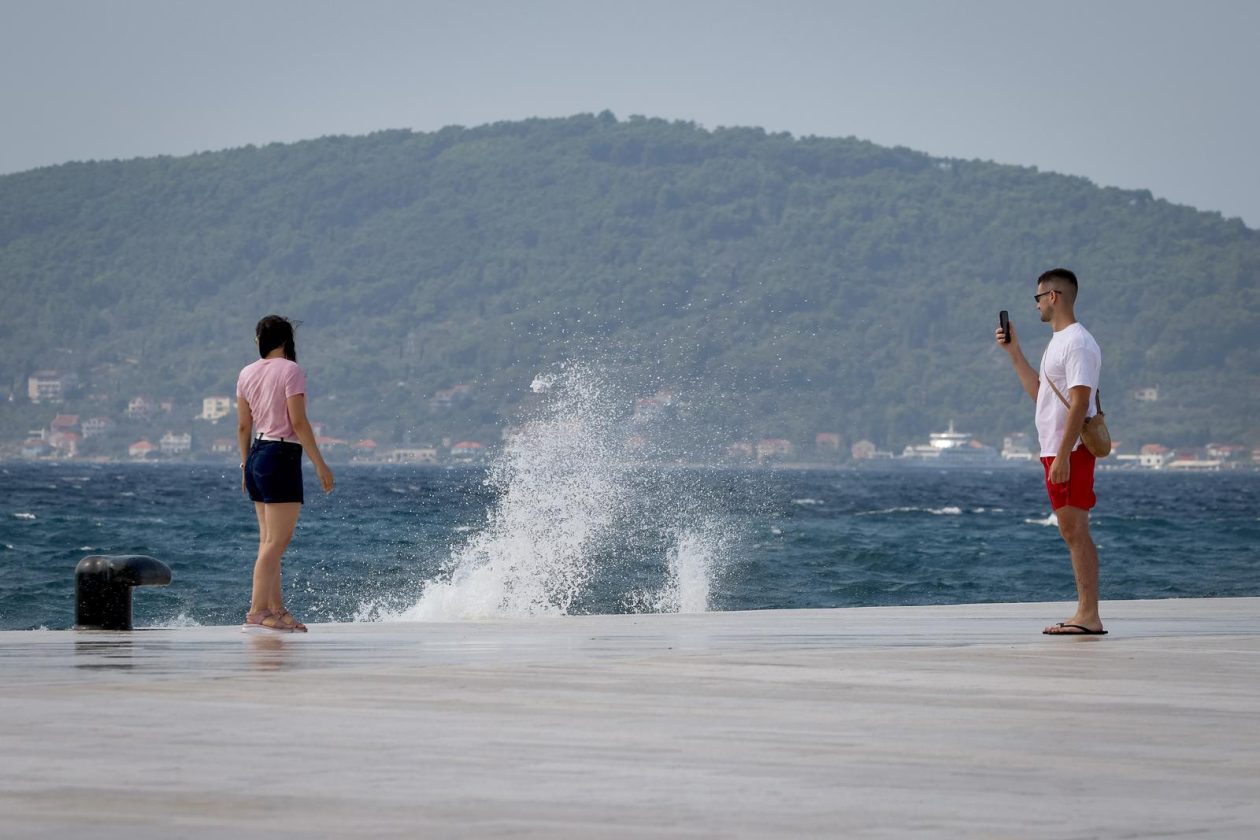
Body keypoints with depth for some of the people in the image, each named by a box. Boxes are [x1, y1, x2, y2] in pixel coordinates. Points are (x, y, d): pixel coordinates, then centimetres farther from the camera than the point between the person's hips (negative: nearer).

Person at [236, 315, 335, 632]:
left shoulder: (247, 373, 10)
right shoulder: (290, 370, -9)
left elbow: (243, 426, 13)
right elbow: (298, 422, -14)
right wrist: (320, 464, -10)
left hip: (257, 455, 8)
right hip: (282, 457, -8)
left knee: (269, 540, 11)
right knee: (277, 541, -9)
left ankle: (276, 610, 13)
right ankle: (257, 612, -14)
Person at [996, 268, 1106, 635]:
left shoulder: (1078, 343, -13)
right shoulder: (1057, 342, 19)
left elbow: (1080, 402, -20)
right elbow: (1039, 392, 28)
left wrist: (1063, 456, -25)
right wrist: (1013, 351, 27)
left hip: (1070, 452, -10)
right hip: (1055, 452, 10)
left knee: (1076, 530, -11)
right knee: (1071, 532, 9)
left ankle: (1089, 616, -12)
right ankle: (1084, 614, 11)